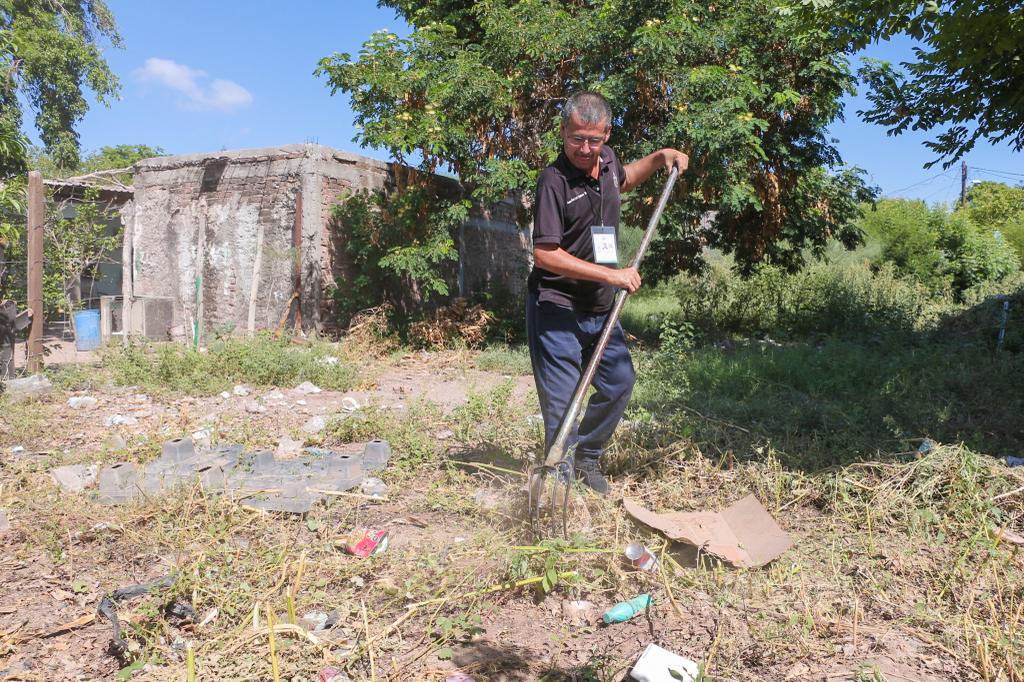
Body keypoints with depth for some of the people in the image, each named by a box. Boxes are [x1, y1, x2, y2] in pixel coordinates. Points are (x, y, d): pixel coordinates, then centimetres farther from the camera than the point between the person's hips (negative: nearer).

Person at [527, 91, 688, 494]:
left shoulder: (606, 160, 4)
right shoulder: (554, 180, -20)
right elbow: (545, 253, -25)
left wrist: (661, 157, 16)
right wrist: (612, 275, -24)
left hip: (600, 308, 8)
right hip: (557, 308, -8)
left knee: (619, 382, 15)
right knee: (562, 403, -4)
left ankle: (586, 456, 33)